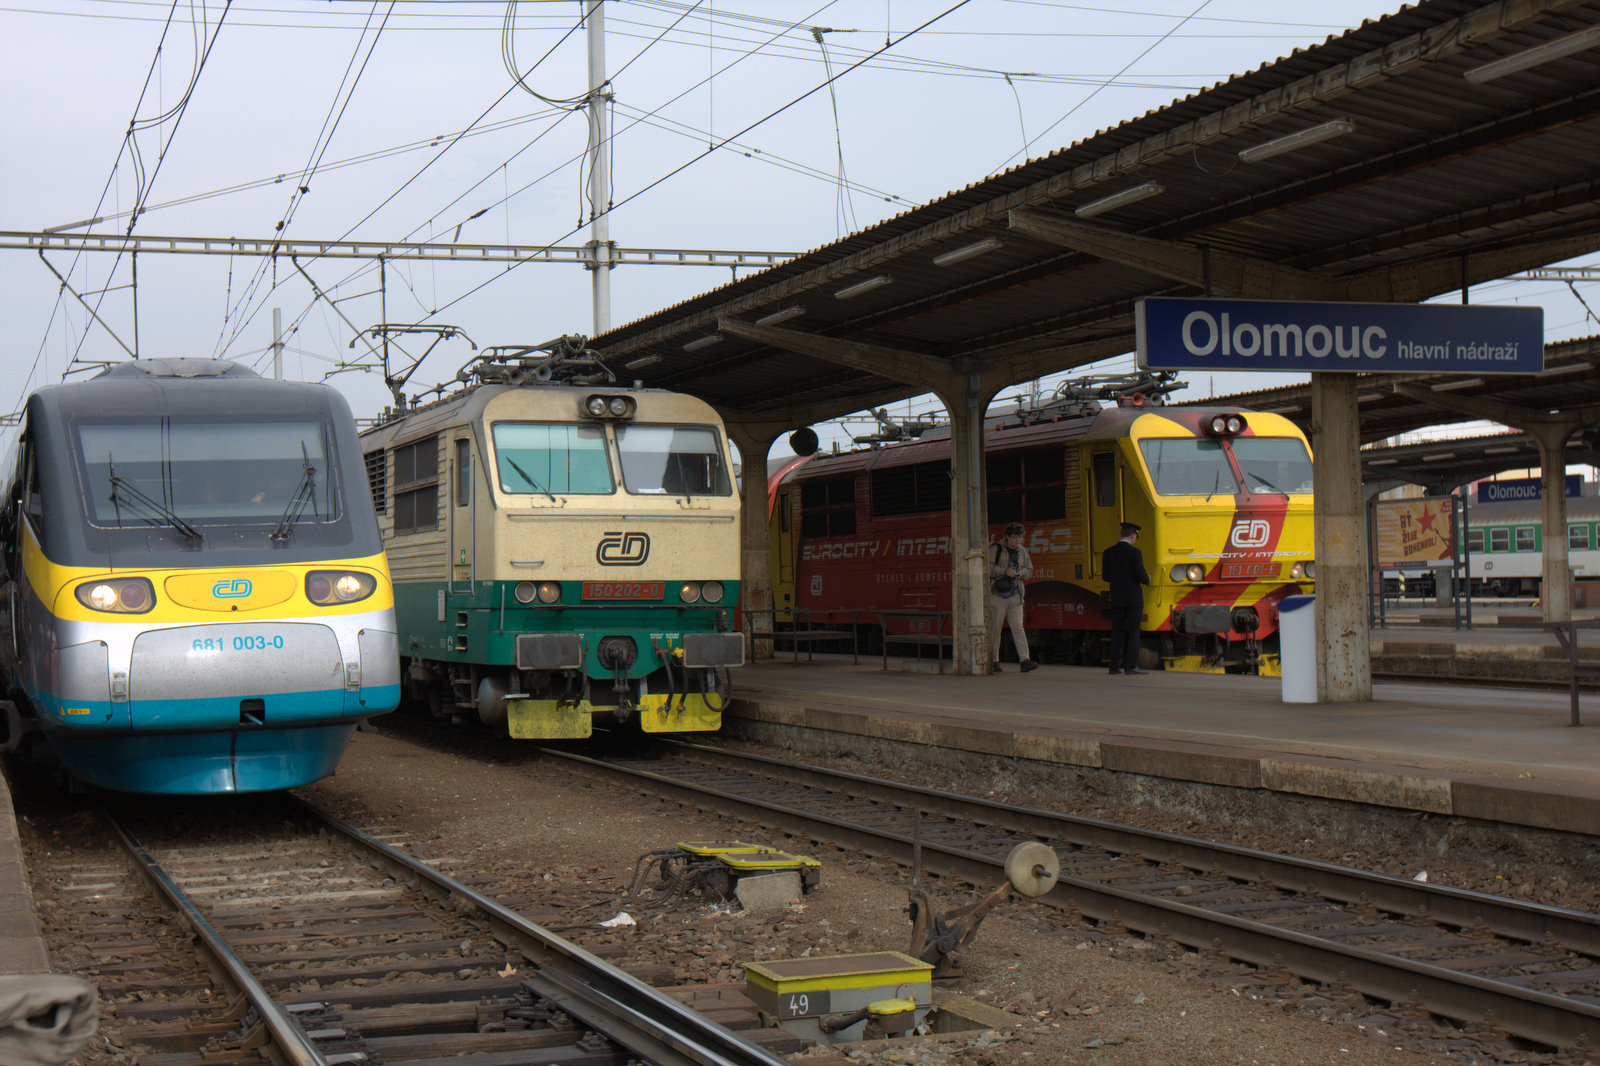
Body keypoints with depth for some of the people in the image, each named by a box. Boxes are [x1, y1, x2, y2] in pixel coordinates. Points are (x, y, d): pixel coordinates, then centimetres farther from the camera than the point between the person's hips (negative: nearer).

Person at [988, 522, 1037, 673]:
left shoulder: (1022, 551, 12)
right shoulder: (996, 549, -4)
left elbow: (1029, 571, 20)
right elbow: (987, 567, -12)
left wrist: (1020, 572, -2)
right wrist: (1005, 571, -17)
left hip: (1015, 594, 4)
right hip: (997, 594, -4)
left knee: (1018, 627, -5)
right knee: (995, 628, 1)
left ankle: (1025, 660, -13)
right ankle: (993, 661, 10)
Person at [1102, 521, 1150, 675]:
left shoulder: (1108, 553, 5)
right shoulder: (1135, 553, -11)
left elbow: (1106, 576, 8)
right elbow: (1141, 575, -13)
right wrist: (1147, 579, 9)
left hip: (1116, 599, 5)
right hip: (1133, 598, -5)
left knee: (1117, 632, 7)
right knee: (1133, 632, -1)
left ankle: (1115, 665, 6)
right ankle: (1131, 665, -3)